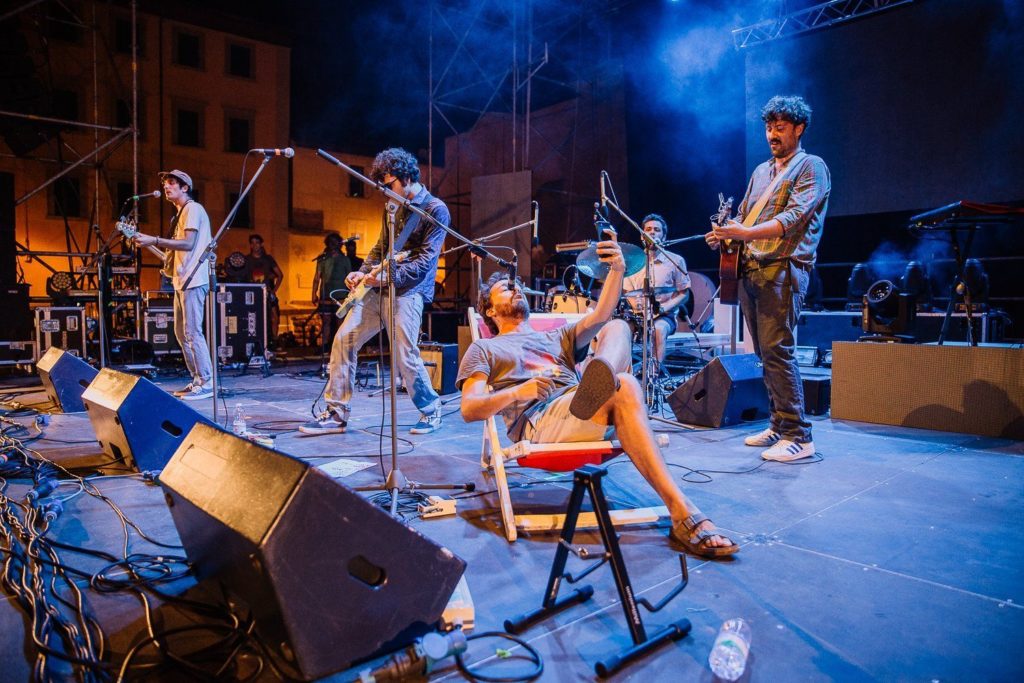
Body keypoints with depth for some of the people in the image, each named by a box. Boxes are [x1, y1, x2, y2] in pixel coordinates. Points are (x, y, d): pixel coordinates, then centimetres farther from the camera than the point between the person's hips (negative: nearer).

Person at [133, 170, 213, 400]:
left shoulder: (193, 209, -7)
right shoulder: (179, 213, 22)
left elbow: (188, 243, -19)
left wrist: (154, 240, -21)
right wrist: (153, 244, 17)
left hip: (193, 280, -10)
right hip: (182, 280, 10)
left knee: (192, 332, -12)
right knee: (181, 332, 11)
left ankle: (207, 383, -8)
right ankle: (197, 380, 16)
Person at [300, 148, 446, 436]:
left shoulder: (436, 210, -7)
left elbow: (425, 259, -14)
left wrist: (389, 276, -23)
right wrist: (364, 272, 6)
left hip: (409, 290, -7)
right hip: (379, 288, 8)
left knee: (405, 355, -12)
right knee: (343, 339, -1)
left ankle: (431, 411, 13)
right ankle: (336, 414, 6)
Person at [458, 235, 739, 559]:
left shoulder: (556, 337, 36)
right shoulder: (484, 349, 22)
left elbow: (599, 316, 15)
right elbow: (469, 409, 5)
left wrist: (617, 270, -4)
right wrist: (519, 392, -14)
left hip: (584, 414, 5)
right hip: (538, 423, -5)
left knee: (616, 327, -12)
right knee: (623, 387, -32)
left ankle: (598, 381, -48)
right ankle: (681, 511, -45)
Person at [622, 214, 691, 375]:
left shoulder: (675, 261, 2)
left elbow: (684, 294, 1)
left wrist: (663, 307, -16)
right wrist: (635, 303, -9)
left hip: (665, 316, -3)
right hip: (637, 315, 3)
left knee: (659, 328, -37)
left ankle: (654, 374, -33)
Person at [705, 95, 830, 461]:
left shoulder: (811, 167, 0)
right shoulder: (761, 171, 23)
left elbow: (794, 217, -15)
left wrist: (747, 232, -28)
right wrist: (724, 234, 1)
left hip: (783, 269, -8)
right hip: (750, 269, 8)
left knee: (777, 350, -14)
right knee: (764, 353, 9)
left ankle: (798, 437, -9)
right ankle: (779, 424, 19)